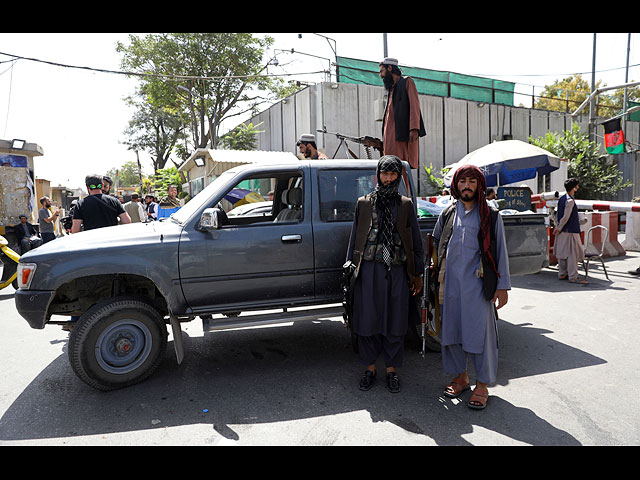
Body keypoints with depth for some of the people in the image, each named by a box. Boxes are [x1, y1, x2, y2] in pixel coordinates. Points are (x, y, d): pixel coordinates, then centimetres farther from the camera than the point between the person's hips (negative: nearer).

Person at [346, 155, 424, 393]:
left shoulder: (406, 205, 8)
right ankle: (370, 367, 22)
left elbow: (416, 241, 9)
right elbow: (355, 237, 11)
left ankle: (392, 369, 23)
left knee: (395, 322, 7)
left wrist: (417, 273, 6)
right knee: (368, 320, 5)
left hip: (397, 272, 0)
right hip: (369, 269, 0)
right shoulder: (364, 203, 8)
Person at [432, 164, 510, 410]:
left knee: (480, 332, -1)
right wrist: (438, 271, 17)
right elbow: (435, 242, 22)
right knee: (452, 329, 10)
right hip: (451, 283, 3)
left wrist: (502, 286, -3)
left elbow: (500, 251, 2)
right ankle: (461, 377, 27)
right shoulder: (447, 214, 10)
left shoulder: (490, 215, 3)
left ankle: (482, 385, 13)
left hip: (478, 284, -3)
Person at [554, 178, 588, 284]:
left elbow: (557, 214, 15)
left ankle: (562, 274, 20)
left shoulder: (562, 198, 12)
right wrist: (559, 229, -10)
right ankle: (573, 277, -4)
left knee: (563, 253, 13)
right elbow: (566, 217, -18)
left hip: (563, 231, 9)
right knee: (572, 254, -6)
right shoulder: (570, 201, -16)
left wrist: (557, 227, 13)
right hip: (569, 231, -9)